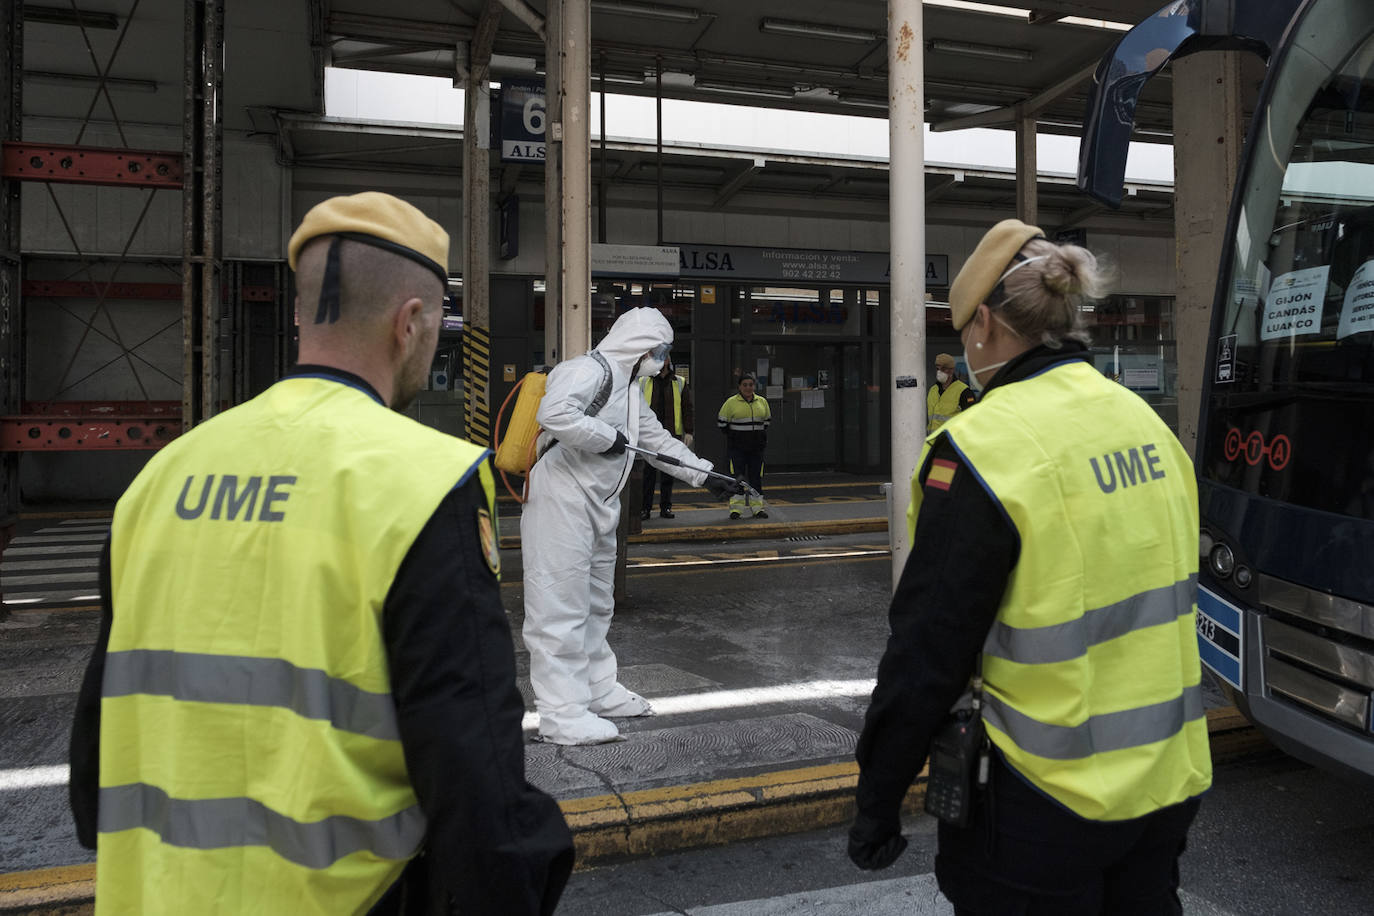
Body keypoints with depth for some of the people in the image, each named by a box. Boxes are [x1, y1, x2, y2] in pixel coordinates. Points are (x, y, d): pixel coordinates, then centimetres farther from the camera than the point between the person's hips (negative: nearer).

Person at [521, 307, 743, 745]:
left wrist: (706, 476, 25)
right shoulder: (589, 370, -14)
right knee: (562, 606, -8)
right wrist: (607, 438, -20)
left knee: (596, 604, 20)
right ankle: (562, 715, -4)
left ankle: (600, 691, 34)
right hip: (561, 501, -11)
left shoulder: (627, 388, 20)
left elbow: (659, 439, 27)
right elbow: (554, 413, -32)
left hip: (597, 507, 11)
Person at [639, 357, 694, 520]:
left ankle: (666, 507, 15)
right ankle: (645, 507, 3)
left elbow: (687, 408, 7)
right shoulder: (643, 382, 7)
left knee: (669, 472, 7)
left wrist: (688, 432, -1)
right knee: (648, 471, -2)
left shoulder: (680, 383, 8)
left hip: (672, 433, 1)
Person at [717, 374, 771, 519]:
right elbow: (721, 421, 2)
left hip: (756, 447, 4)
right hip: (736, 448, -4)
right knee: (737, 476, -3)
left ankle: (757, 507, 14)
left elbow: (767, 420, 23)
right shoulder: (731, 402, -5)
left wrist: (762, 435, 14)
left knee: (756, 477, 7)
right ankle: (736, 507, 2)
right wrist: (732, 435, 4)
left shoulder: (762, 402, 9)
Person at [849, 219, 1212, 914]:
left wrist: (876, 803, -7)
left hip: (1047, 809, -7)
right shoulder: (1146, 423, 3)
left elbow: (926, 654, -19)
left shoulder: (981, 448, -20)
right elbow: (1152, 602, 13)